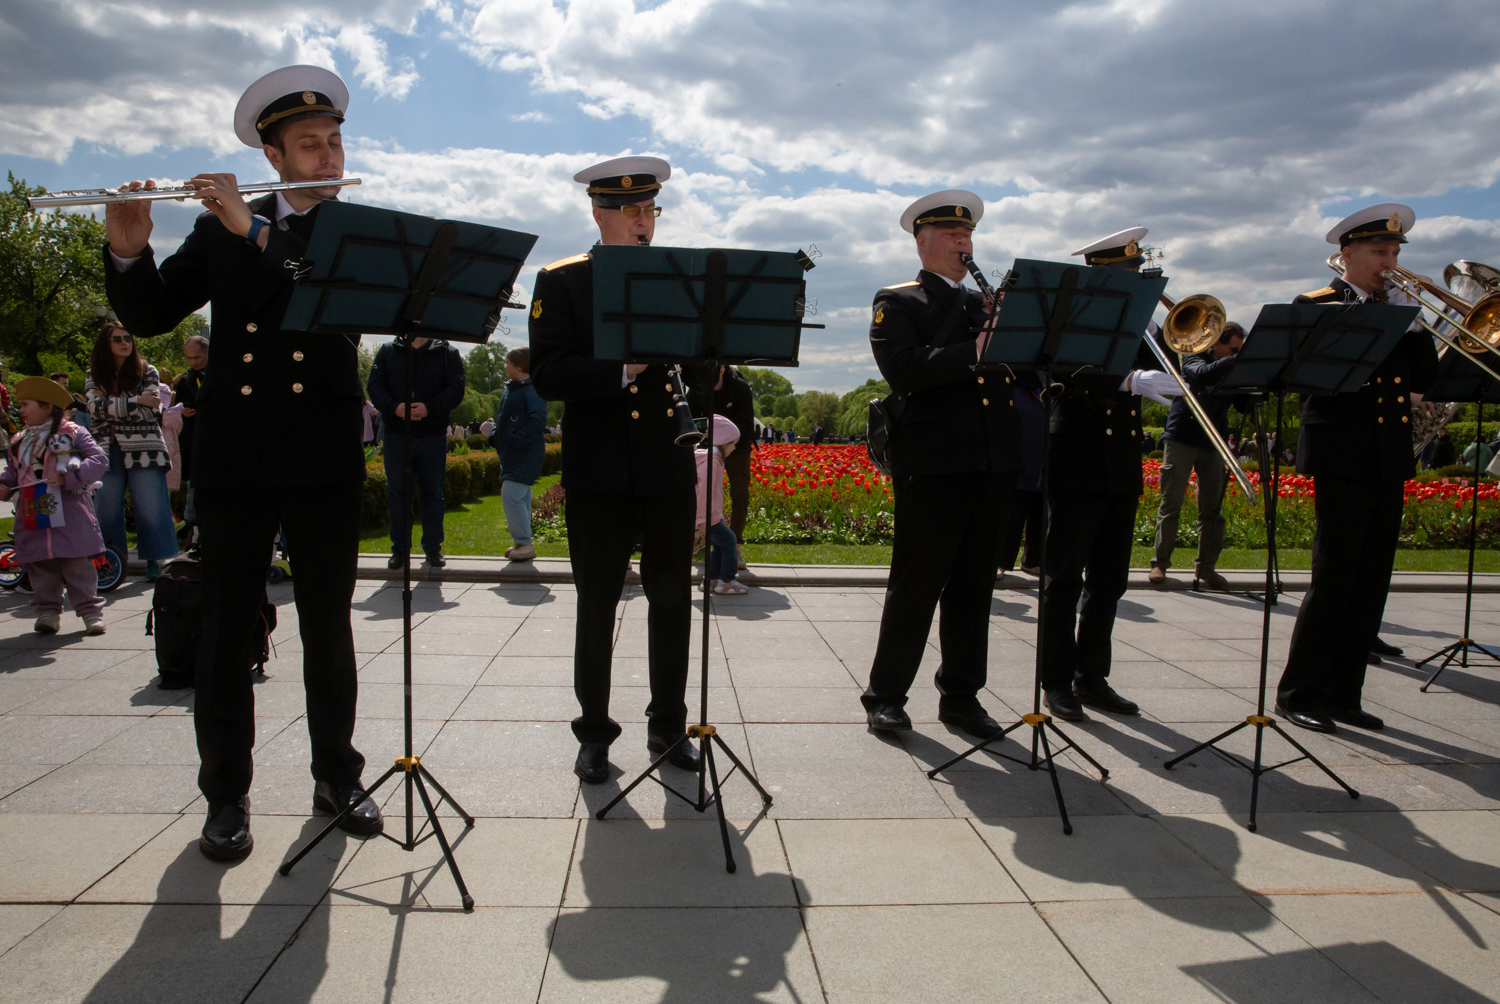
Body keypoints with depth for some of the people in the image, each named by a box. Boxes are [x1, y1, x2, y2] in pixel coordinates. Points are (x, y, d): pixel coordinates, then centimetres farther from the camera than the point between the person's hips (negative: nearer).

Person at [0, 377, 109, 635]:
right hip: (33, 515, 5)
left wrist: (67, 477, -19)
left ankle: (91, 611, 4)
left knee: (78, 565, -3)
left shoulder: (72, 433, -3)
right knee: (40, 565, 5)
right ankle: (47, 611, 15)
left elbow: (99, 460, -11)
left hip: (69, 512, -5)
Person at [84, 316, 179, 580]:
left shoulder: (147, 372, 4)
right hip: (107, 450, 2)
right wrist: (137, 401, -15)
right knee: (106, 508, 3)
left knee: (150, 507, -3)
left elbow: (151, 412, -8)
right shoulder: (94, 376, 11)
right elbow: (96, 408, -7)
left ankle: (155, 559, 6)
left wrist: (111, 405, -9)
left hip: (142, 449, -2)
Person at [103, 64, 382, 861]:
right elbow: (149, 316, 8)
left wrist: (253, 233, -19)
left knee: (328, 628, 8)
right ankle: (227, 795, 17)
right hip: (233, 458, 1)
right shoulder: (221, 229, 11)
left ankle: (336, 776, 22)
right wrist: (128, 252, -11)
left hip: (324, 462, -1)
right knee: (226, 631, 4)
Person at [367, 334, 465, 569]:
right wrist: (395, 407, -17)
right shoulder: (388, 351, 11)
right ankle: (400, 548, 13)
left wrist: (429, 408, -20)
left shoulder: (448, 353, 6)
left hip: (433, 435, -1)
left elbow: (456, 388, -5)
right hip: (395, 433, 1)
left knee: (433, 492, 4)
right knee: (397, 492, 5)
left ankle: (433, 547, 14)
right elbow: (375, 385, 2)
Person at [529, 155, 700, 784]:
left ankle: (668, 725, 24)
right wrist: (621, 368, -21)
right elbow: (547, 374, -10)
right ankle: (594, 732, 20)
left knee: (672, 600, 9)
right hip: (600, 472, -3)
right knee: (596, 606, 5)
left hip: (668, 470, 3)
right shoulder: (561, 282, 2)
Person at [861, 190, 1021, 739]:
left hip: (991, 465, 6)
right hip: (933, 464, -6)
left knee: (973, 586, 10)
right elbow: (902, 369, -14)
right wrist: (973, 353, -19)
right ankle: (885, 696, 11)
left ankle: (961, 695, 21)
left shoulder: (987, 304, 22)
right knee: (915, 585, -1)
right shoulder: (896, 302, 4)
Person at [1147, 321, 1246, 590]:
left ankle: (1206, 566, 8)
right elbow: (1203, 374, -25)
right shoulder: (1194, 357, -1)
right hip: (1182, 438, -4)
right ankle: (1160, 563, 2)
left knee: (1212, 507, 2)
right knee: (1170, 504, -3)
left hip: (1212, 443, 4)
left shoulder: (1232, 369, 11)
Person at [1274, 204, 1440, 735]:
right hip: (1344, 460, -7)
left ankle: (1342, 694, 16)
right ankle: (1297, 695, 3)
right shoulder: (1315, 306, -1)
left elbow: (1426, 376, 7)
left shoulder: (1397, 309, 18)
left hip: (1389, 464, 7)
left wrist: (1410, 319, -3)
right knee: (1333, 581, -7)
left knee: (1370, 587, 8)